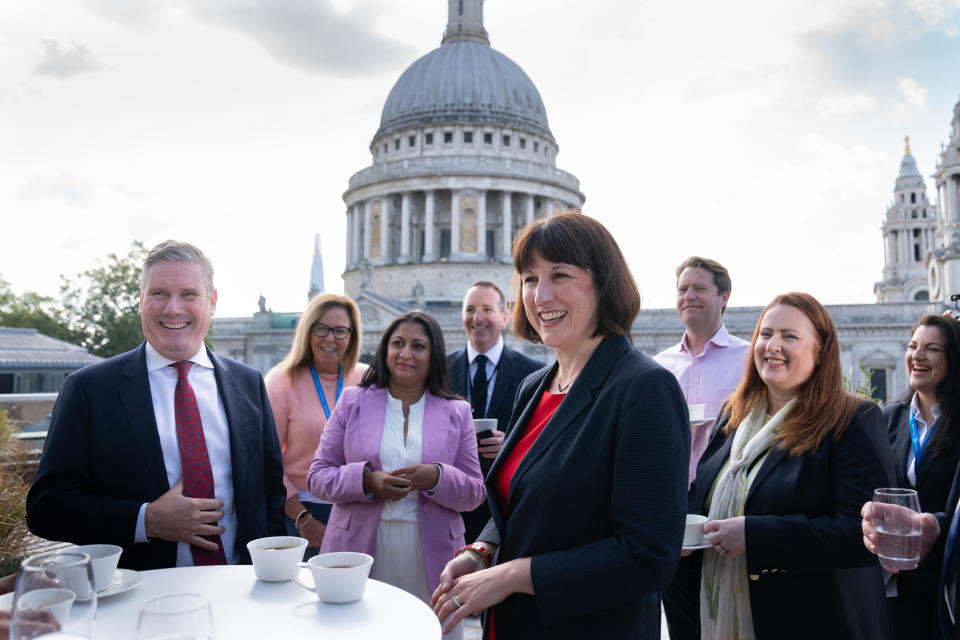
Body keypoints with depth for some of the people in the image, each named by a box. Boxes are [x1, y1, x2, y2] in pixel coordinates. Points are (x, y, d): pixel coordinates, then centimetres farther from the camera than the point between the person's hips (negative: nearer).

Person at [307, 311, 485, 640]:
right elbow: (317, 475, 4)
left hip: (429, 560, 1)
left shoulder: (457, 413, 7)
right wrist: (366, 481, -15)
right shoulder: (353, 401, 6)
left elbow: (475, 492, 6)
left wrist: (438, 478, -15)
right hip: (360, 552, 0)